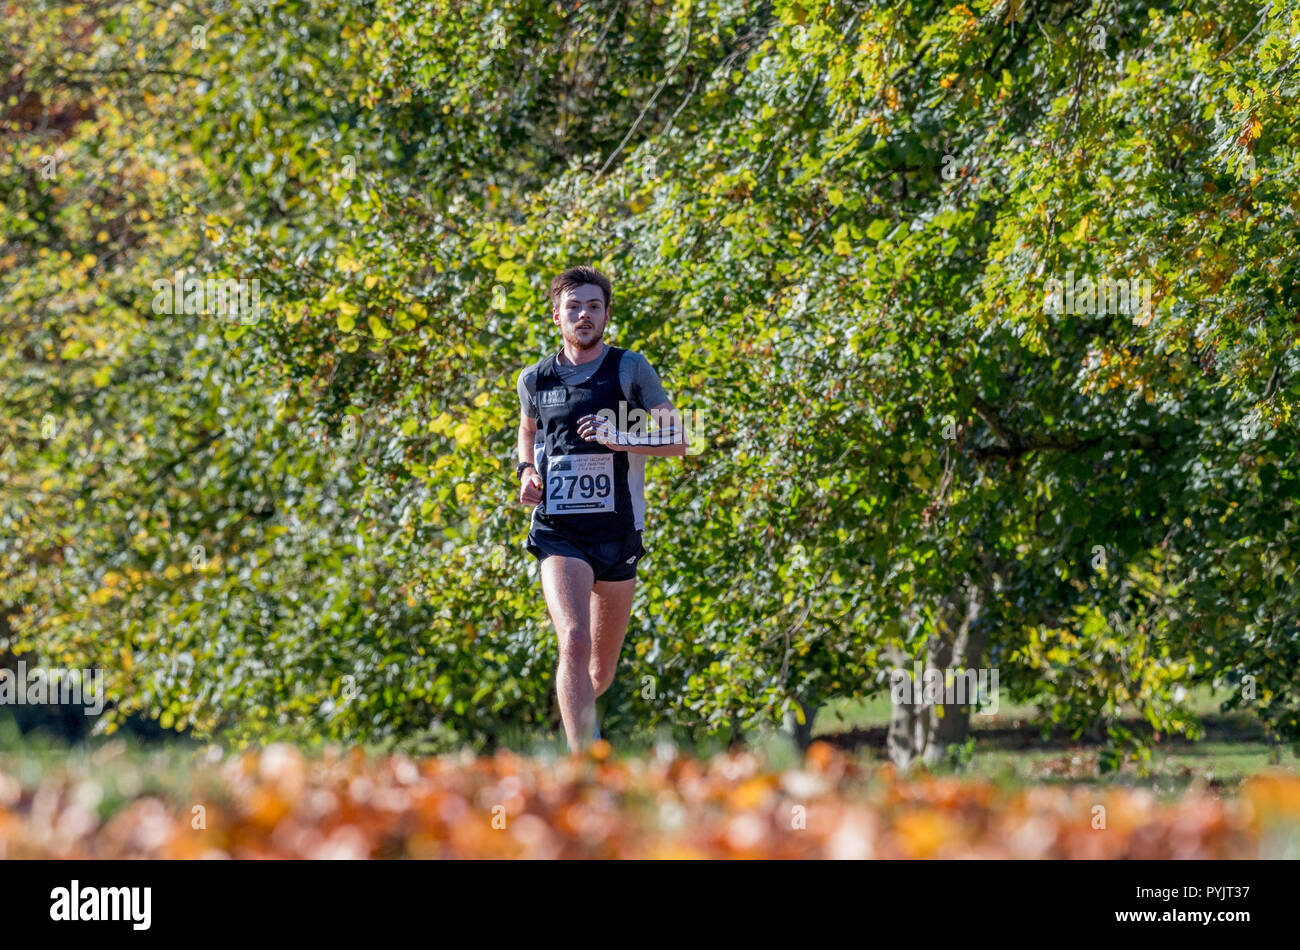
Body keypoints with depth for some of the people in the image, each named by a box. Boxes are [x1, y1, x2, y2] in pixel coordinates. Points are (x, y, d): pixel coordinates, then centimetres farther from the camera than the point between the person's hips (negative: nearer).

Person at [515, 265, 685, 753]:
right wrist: (526, 470, 8)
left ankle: (576, 712, 48)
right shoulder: (535, 379, 7)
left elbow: (678, 439, -3)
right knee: (574, 642, -24)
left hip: (618, 530, 1)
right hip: (559, 532, -1)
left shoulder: (630, 370, 0)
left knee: (602, 669, 12)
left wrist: (621, 439, -19)